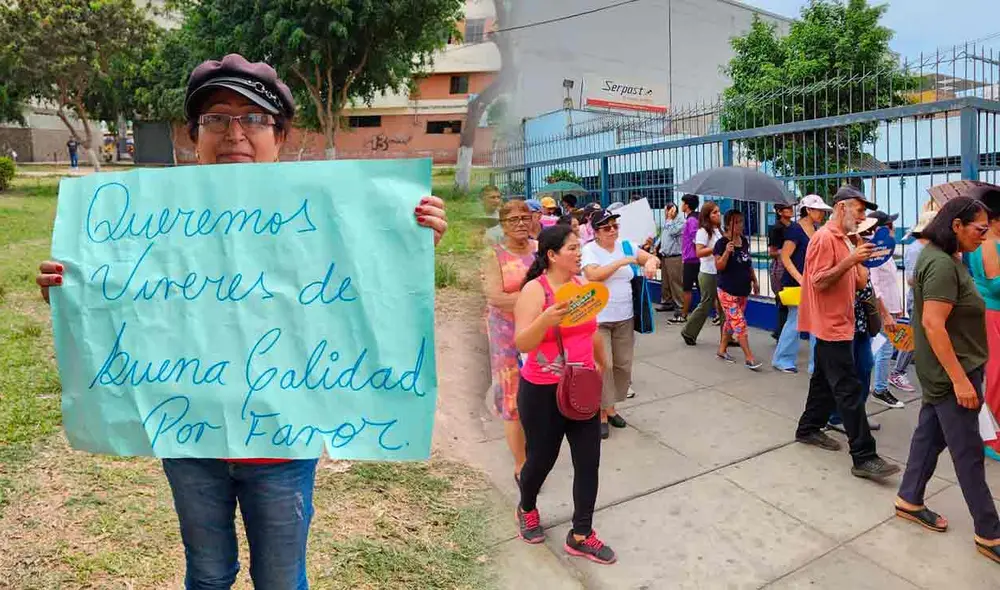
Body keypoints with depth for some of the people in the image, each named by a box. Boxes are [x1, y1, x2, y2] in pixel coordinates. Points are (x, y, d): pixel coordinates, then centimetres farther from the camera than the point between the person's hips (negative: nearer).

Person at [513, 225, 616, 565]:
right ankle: (527, 509, 44)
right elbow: (522, 344, -23)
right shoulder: (534, 290, -16)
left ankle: (580, 536, 21)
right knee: (542, 458, 12)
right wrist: (547, 320, -40)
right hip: (543, 392, -6)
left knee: (588, 461, 6)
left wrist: (602, 361, 32)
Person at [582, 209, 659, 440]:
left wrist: (650, 262, -18)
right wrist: (621, 262, -25)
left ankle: (611, 407, 28)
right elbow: (593, 275, -24)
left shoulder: (626, 246, 6)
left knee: (623, 365, 11)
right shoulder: (589, 250, -9)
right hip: (597, 319, -5)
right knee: (603, 366, -7)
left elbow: (654, 258, 6)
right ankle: (602, 413, 8)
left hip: (624, 318, 6)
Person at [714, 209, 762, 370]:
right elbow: (719, 266, -17)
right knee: (740, 324, -7)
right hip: (728, 291, -7)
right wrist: (727, 252, -32)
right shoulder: (722, 243, -14)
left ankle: (722, 350, 29)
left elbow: (749, 263, 17)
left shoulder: (745, 240, 7)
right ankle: (749, 358, -4)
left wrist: (754, 281, 16)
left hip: (743, 290, 7)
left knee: (731, 322, 15)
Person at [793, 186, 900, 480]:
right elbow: (818, 282, -21)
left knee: (825, 381, 18)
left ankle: (808, 429, 31)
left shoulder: (842, 239, 15)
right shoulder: (824, 238, -15)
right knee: (850, 390, -9)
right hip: (831, 326, -10)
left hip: (837, 325, 10)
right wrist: (850, 260, -28)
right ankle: (864, 457, -7)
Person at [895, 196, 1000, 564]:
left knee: (930, 433, 17)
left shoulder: (940, 257, 10)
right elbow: (933, 323, -26)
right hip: (952, 371, -10)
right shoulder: (943, 265, -21)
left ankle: (909, 501, 30)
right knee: (969, 453, 1)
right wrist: (960, 379, -25)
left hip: (942, 372, 10)